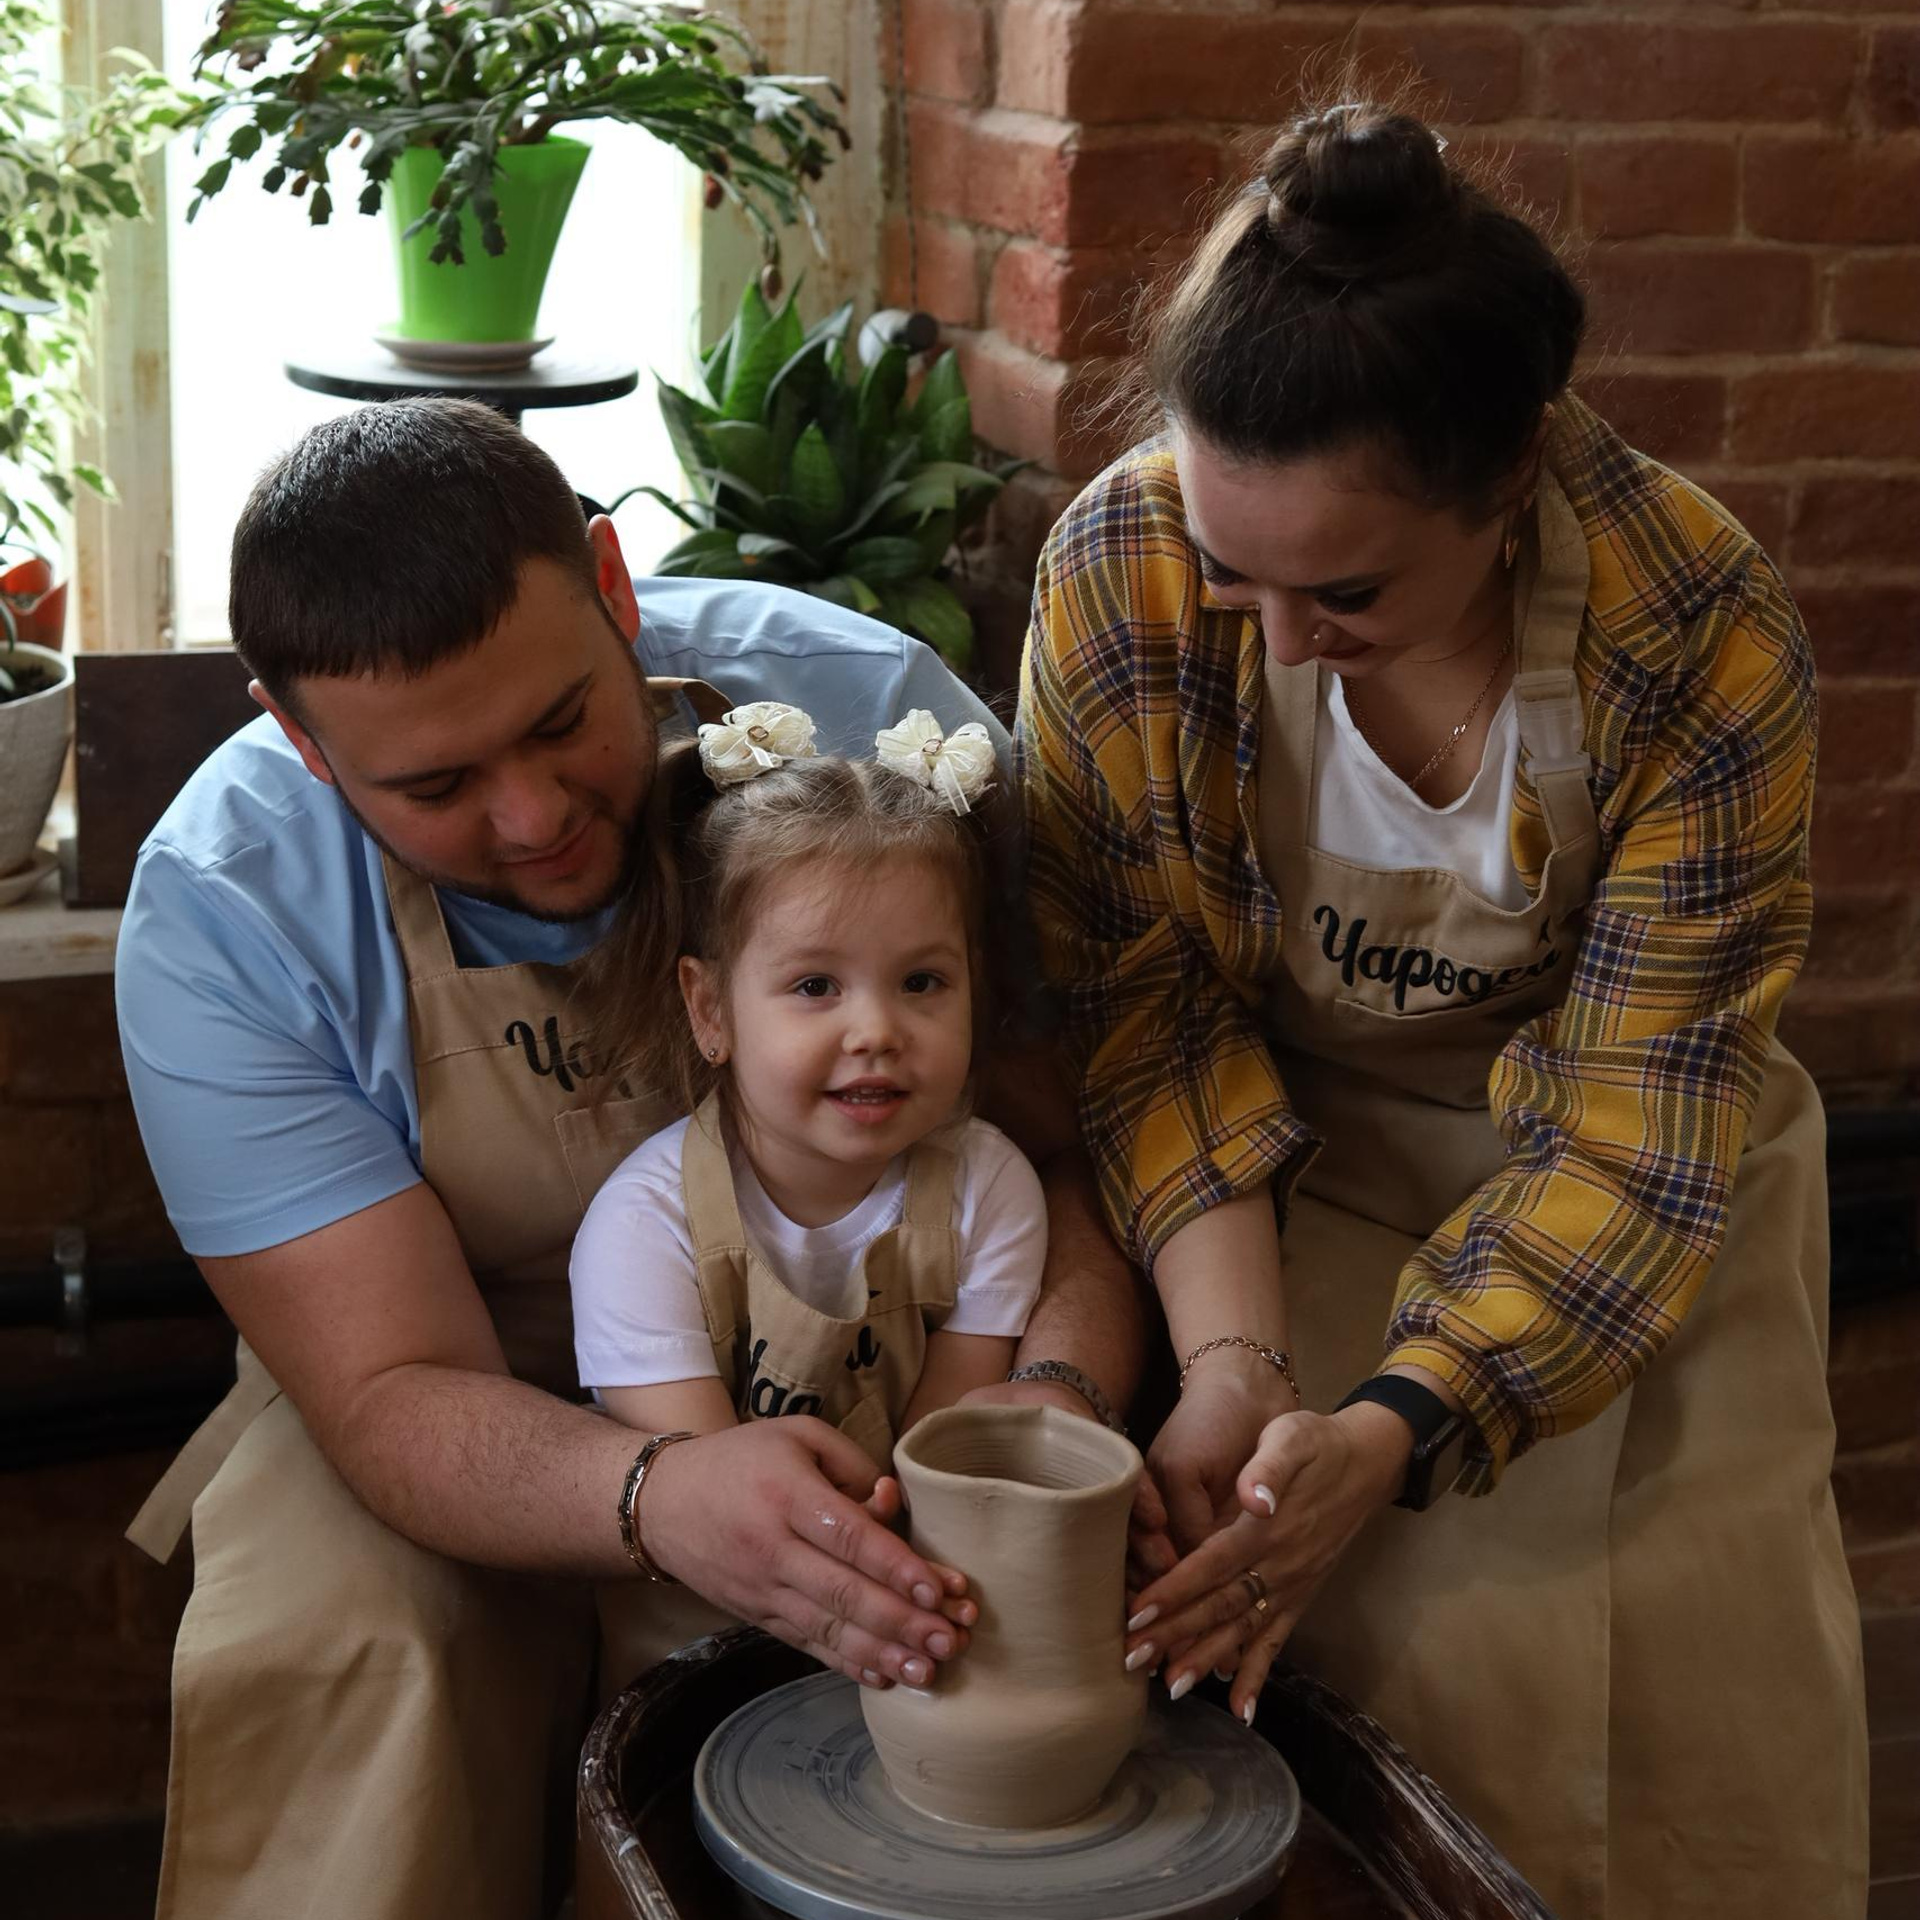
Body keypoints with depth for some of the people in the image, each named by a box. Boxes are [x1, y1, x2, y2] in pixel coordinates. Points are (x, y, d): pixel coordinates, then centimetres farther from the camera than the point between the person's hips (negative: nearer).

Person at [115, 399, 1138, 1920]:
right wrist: (660, 1497, -43)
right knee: (337, 1663, -31)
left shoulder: (866, 708, -18)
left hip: (864, 1380, 1)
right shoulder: (222, 909, -20)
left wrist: (1061, 1394, -36)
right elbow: (395, 1391, -21)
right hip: (481, 1417, -1)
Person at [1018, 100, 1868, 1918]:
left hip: (1624, 1183, 0)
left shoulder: (1705, 640, -27)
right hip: (1305, 1163, 0)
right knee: (1425, 1688, -9)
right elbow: (1146, 1000, -15)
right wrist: (1231, 1348, -26)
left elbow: (1637, 1128, -23)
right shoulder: (1118, 572, -23)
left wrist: (1396, 1432, -34)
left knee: (1719, 1698, 1)